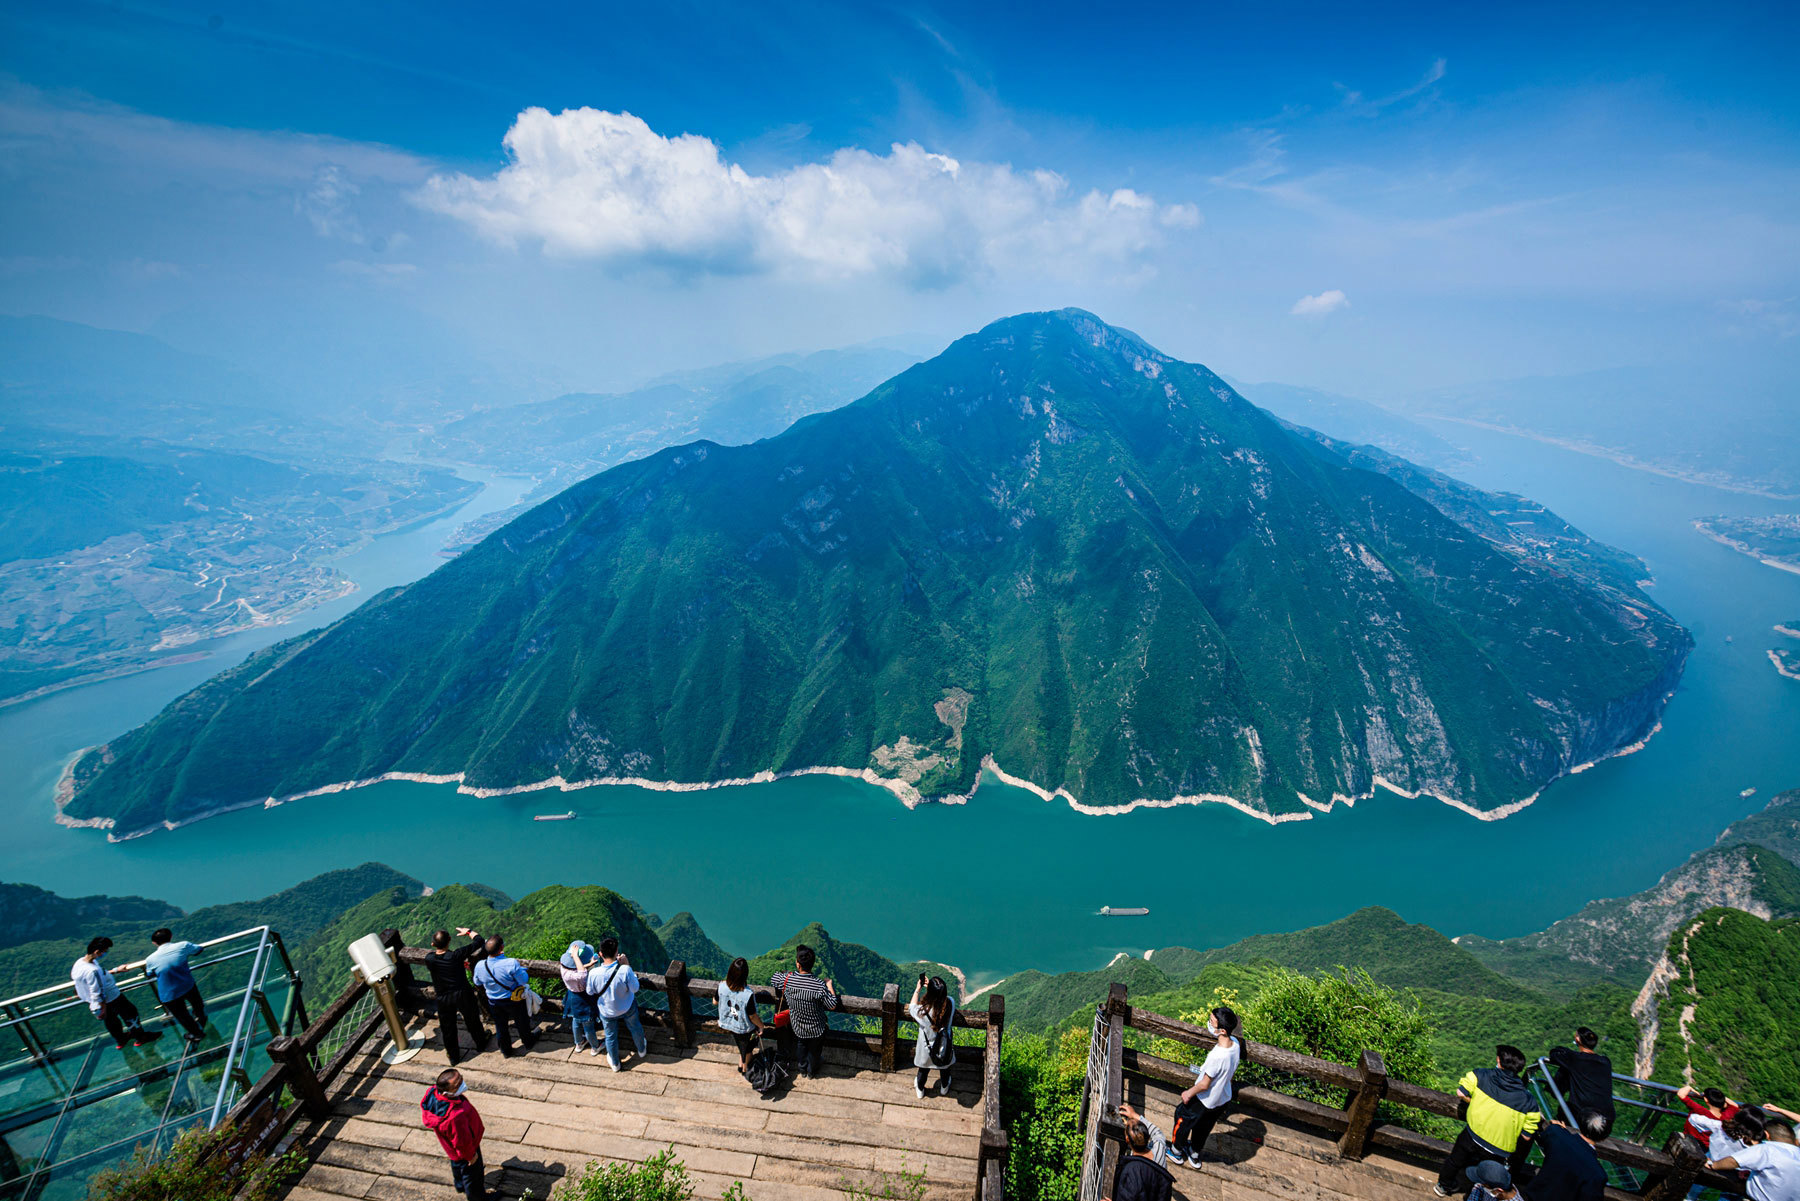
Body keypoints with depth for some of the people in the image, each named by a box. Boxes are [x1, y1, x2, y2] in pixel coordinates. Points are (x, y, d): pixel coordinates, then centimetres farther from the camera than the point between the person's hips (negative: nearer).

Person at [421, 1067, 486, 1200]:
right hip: (464, 1150, -7)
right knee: (472, 1170, 23)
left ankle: (460, 1185, 66)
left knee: (457, 1164, 37)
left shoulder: (434, 1092, -30)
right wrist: (471, 1155, -11)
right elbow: (462, 1142, -31)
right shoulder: (456, 1116, -51)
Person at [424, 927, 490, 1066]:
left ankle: (453, 1057, 39)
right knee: (472, 1021, 23)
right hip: (463, 995, -1)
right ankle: (480, 1044, 45)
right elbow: (479, 941, -16)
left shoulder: (429, 959, -21)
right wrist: (468, 931, -3)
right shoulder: (456, 955, -26)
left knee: (448, 1028, 22)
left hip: (443, 999, 1)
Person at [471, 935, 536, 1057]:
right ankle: (528, 1042, 48)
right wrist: (522, 968, -8)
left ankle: (506, 1051, 45)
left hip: (494, 1003, 3)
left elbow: (477, 982, 0)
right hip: (514, 1001, -3)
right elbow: (524, 980, -24)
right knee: (522, 1024, 24)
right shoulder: (511, 964, -37)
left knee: (500, 1027, 27)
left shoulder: (479, 966, -22)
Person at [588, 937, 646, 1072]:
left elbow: (590, 991, -11)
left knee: (610, 1036, 28)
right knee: (635, 1028, 30)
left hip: (607, 1012, 1)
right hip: (628, 1008, 0)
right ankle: (642, 1050, 57)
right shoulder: (625, 970, -36)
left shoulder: (594, 973, -33)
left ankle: (614, 1063, 52)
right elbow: (635, 989, -19)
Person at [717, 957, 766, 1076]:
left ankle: (741, 1064, 57)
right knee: (747, 1048, 30)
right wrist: (761, 1026, -4)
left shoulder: (722, 986, -28)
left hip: (727, 1025, 4)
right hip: (744, 1028, -4)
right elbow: (752, 1016, -24)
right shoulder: (748, 994, -39)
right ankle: (745, 1069, 54)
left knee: (740, 1044, 35)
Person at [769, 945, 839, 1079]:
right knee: (814, 1049, 28)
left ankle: (803, 1069, 54)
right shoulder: (819, 985, -34)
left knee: (801, 1046, 33)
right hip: (816, 1029, -2)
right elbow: (832, 1006, -22)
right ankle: (812, 1071, 52)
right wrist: (830, 986, -11)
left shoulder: (787, 979, -26)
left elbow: (772, 979, -3)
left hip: (797, 1027, 2)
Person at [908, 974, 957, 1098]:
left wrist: (917, 989, -8)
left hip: (927, 1048, -2)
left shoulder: (924, 1011, -38)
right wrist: (930, 987, -8)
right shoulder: (951, 1003, -31)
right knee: (945, 1069, 33)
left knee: (923, 1070, 29)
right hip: (945, 1046, 2)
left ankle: (920, 1090, 57)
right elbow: (941, 997, -5)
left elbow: (912, 1007, -13)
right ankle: (944, 1088, 60)